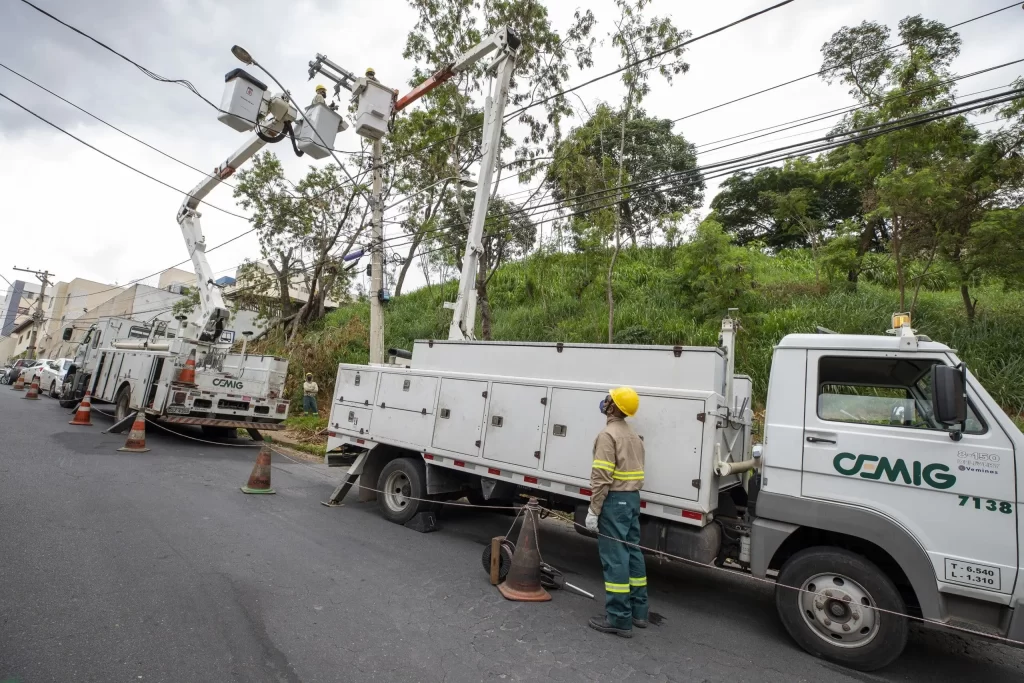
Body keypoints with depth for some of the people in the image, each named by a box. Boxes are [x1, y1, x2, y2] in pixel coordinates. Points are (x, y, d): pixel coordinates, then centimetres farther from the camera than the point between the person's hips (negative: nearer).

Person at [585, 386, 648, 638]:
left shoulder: (608, 434, -16)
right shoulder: (633, 435, 14)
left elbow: (602, 478, -20)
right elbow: (636, 472, 15)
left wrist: (593, 510, -17)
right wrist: (630, 496, 18)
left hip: (615, 500, -9)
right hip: (632, 498, 9)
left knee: (614, 557, -3)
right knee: (632, 552, 15)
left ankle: (619, 619, 3)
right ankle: (637, 611, 25)